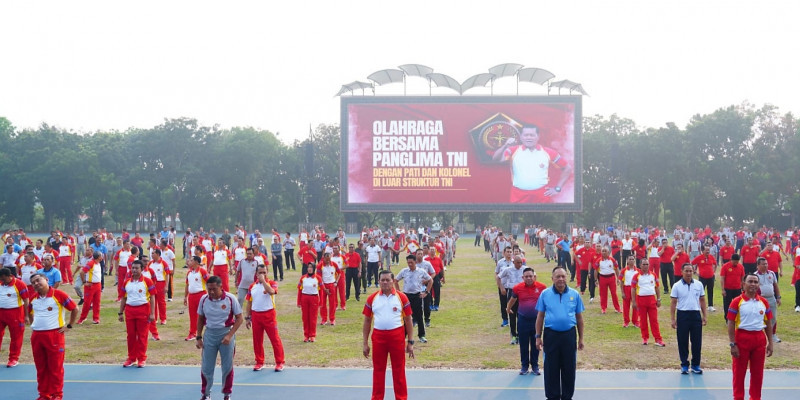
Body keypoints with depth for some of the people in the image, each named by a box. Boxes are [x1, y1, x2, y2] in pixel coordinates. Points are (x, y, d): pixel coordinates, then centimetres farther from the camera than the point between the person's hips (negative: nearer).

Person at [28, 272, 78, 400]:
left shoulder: (58, 295, -10)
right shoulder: (33, 297, 8)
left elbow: (75, 309, -5)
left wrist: (68, 326, -4)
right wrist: (32, 325, 16)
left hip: (55, 335, -5)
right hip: (36, 335, 5)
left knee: (55, 367, 0)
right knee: (40, 367, 10)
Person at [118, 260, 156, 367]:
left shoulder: (147, 282, -2)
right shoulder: (126, 282, 9)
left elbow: (152, 298, -3)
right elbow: (123, 298, 15)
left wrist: (152, 313, -9)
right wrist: (120, 313, 10)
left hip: (143, 310, -3)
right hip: (129, 310, 4)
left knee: (142, 335, 1)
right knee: (131, 335, 7)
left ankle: (142, 358, 9)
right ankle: (131, 358, 17)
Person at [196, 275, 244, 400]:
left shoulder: (230, 299, -12)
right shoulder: (204, 299, -4)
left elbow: (239, 318, -7)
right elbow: (200, 319, 8)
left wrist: (229, 335, -16)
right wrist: (199, 337, 4)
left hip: (226, 334, -2)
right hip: (210, 334, 2)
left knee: (227, 366, 6)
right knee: (206, 367, 5)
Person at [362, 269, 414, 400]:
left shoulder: (401, 297, 0)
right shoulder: (372, 298, 4)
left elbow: (408, 320, 3)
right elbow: (367, 321, 10)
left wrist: (410, 342, 1)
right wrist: (365, 343, 7)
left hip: (397, 336, -1)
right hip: (378, 337, 2)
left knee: (399, 370, 5)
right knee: (378, 370, 9)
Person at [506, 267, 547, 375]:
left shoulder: (541, 287, -8)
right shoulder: (517, 288, -6)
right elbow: (512, 300, 14)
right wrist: (508, 309, 28)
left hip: (537, 319, 0)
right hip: (523, 320, 0)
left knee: (535, 344, 10)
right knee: (523, 344, 8)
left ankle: (535, 365, 22)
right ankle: (524, 365, 21)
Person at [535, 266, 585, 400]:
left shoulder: (574, 294, 1)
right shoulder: (545, 294, -1)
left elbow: (579, 318, 7)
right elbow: (540, 317, 4)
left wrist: (581, 338, 6)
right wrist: (538, 337, 2)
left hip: (569, 335, 1)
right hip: (551, 335, -1)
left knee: (569, 368, 8)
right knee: (551, 368, 6)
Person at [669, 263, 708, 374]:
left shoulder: (699, 285, 6)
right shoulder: (677, 286, -2)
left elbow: (702, 301, 12)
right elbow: (673, 303, -1)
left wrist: (705, 316, 7)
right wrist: (673, 319, -6)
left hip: (696, 315, 2)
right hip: (682, 315, -2)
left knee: (697, 341, 4)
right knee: (683, 341, 3)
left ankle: (696, 365, 16)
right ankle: (684, 365, 15)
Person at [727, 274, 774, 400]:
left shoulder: (764, 302, 6)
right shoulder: (737, 302, -6)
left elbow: (768, 324, 11)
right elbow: (731, 324, -6)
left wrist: (770, 343, 6)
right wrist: (733, 344, -11)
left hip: (759, 339, 3)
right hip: (742, 338, -3)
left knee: (758, 372, 10)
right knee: (739, 372, 3)